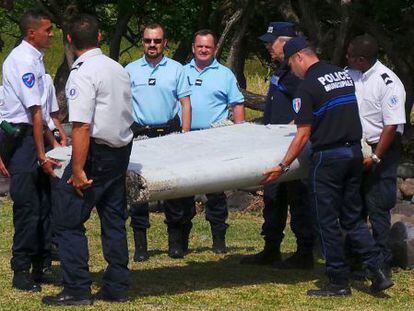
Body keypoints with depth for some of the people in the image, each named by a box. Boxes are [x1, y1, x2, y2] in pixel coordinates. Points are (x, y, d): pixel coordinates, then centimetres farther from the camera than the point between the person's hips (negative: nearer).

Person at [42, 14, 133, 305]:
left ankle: (77, 290, -2)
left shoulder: (82, 74, -16)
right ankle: (117, 287, 18)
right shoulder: (119, 69, 10)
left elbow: (82, 126, -22)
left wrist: (78, 170, -20)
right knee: (114, 220, 14)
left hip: (96, 151, -8)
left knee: (68, 221, -1)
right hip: (122, 150, 8)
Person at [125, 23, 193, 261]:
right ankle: (140, 245, 3)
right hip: (139, 134, 0)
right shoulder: (131, 70, 9)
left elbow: (185, 104, 6)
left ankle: (176, 241, 13)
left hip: (169, 133, 0)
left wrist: (185, 135, -2)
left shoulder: (176, 69, 7)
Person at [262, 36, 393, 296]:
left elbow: (303, 135, -14)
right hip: (355, 152, 7)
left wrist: (283, 166, -9)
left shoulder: (308, 86, -11)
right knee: (353, 218, 14)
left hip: (328, 157, -7)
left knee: (328, 221, 2)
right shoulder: (344, 75, 10)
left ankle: (339, 282, 6)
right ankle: (377, 270, 4)